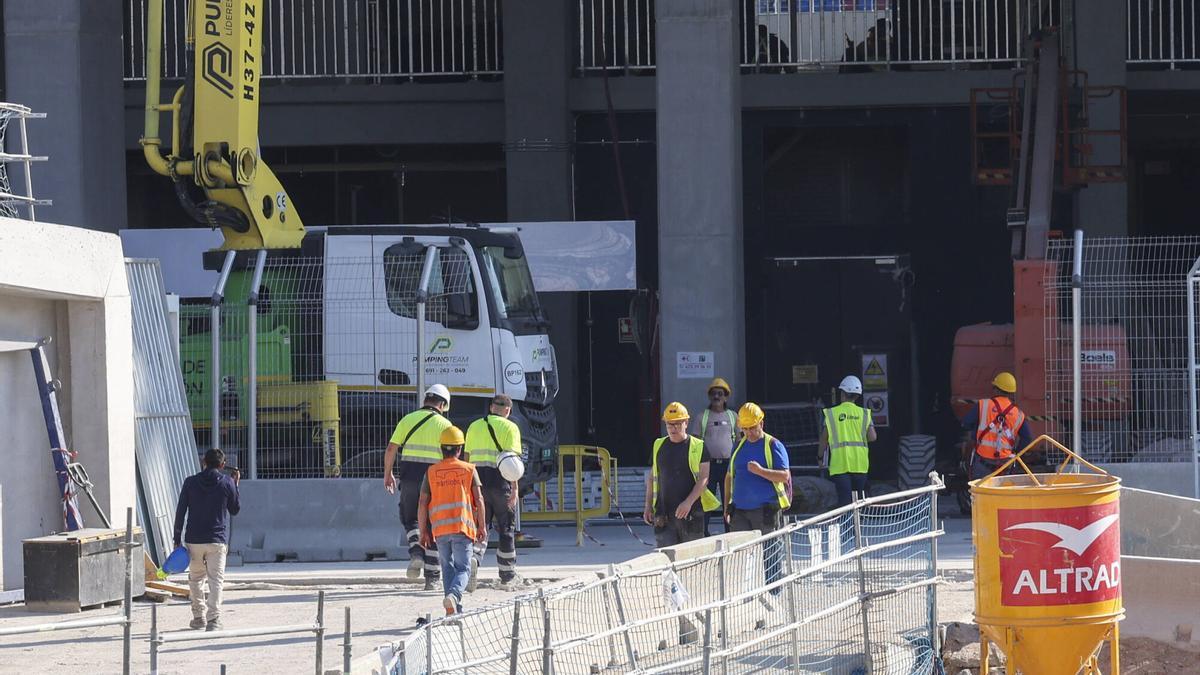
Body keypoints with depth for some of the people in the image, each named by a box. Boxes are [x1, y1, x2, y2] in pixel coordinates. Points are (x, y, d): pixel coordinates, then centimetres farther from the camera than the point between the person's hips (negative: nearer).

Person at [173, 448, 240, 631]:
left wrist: (177, 538, 5)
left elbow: (180, 511, 1)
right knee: (216, 580, -4)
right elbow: (235, 510, 11)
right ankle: (214, 619, -17)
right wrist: (235, 484, 19)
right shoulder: (227, 483, -2)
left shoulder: (190, 482, 1)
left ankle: (198, 617, 18)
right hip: (217, 540, -1)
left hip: (194, 540, 2)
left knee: (195, 578, 17)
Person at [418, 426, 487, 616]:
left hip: (439, 529, 2)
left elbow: (423, 504, 2)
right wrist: (482, 527, 8)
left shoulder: (431, 472, 6)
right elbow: (478, 500, 0)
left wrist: (423, 532, 8)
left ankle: (454, 611, 8)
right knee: (463, 569, 2)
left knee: (447, 568, 14)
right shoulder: (469, 470, 3)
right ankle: (453, 595, -27)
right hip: (463, 527, -2)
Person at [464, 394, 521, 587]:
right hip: (500, 481, -3)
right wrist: (515, 487, -15)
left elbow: (466, 458, 14)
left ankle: (472, 559, -25)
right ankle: (507, 575, 17)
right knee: (506, 529, 10)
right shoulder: (509, 427, -1)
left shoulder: (474, 426, 13)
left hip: (477, 480, 3)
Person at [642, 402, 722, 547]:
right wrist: (648, 506, 12)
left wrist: (688, 502, -18)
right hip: (663, 512, 3)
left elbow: (704, 479, -7)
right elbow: (652, 478, 19)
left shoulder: (698, 447, 0)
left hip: (691, 512, -3)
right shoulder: (658, 446, 12)